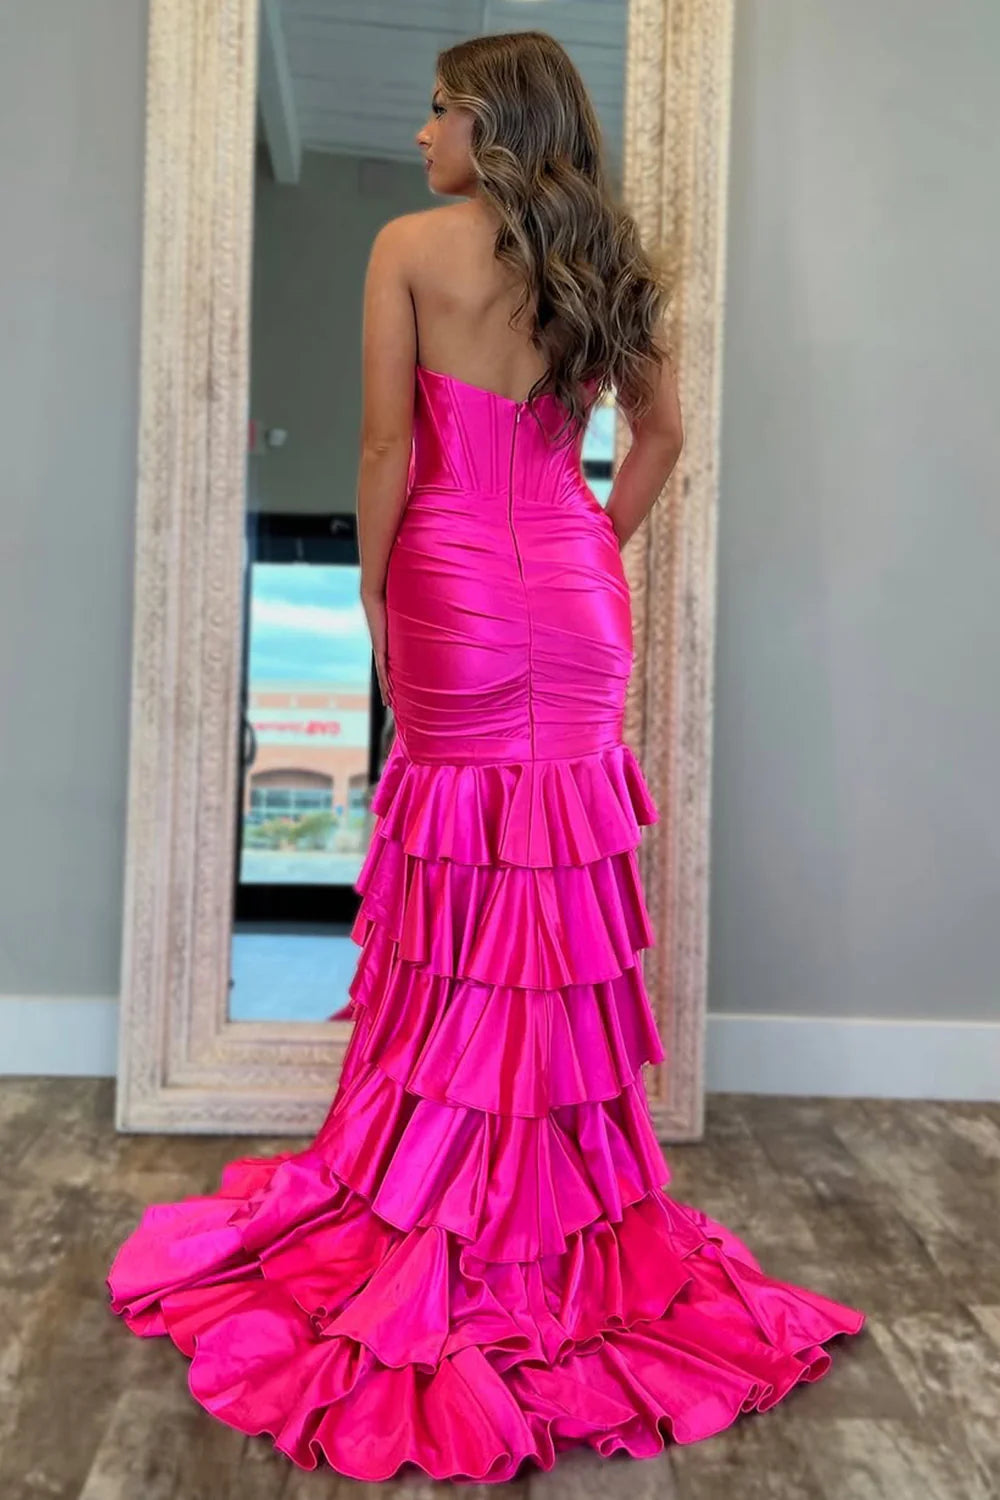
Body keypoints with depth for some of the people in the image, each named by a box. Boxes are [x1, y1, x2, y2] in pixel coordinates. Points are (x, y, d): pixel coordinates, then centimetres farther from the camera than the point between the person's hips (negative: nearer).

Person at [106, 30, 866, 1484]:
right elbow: (662, 436, 15)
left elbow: (387, 451, -7)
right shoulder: (602, 262, 13)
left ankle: (435, 1217, 19)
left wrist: (374, 595, 2)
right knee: (569, 891, 9)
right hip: (576, 589, 4)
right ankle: (575, 1211, 23)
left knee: (456, 896, 4)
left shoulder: (412, 246, -1)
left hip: (452, 582, -4)